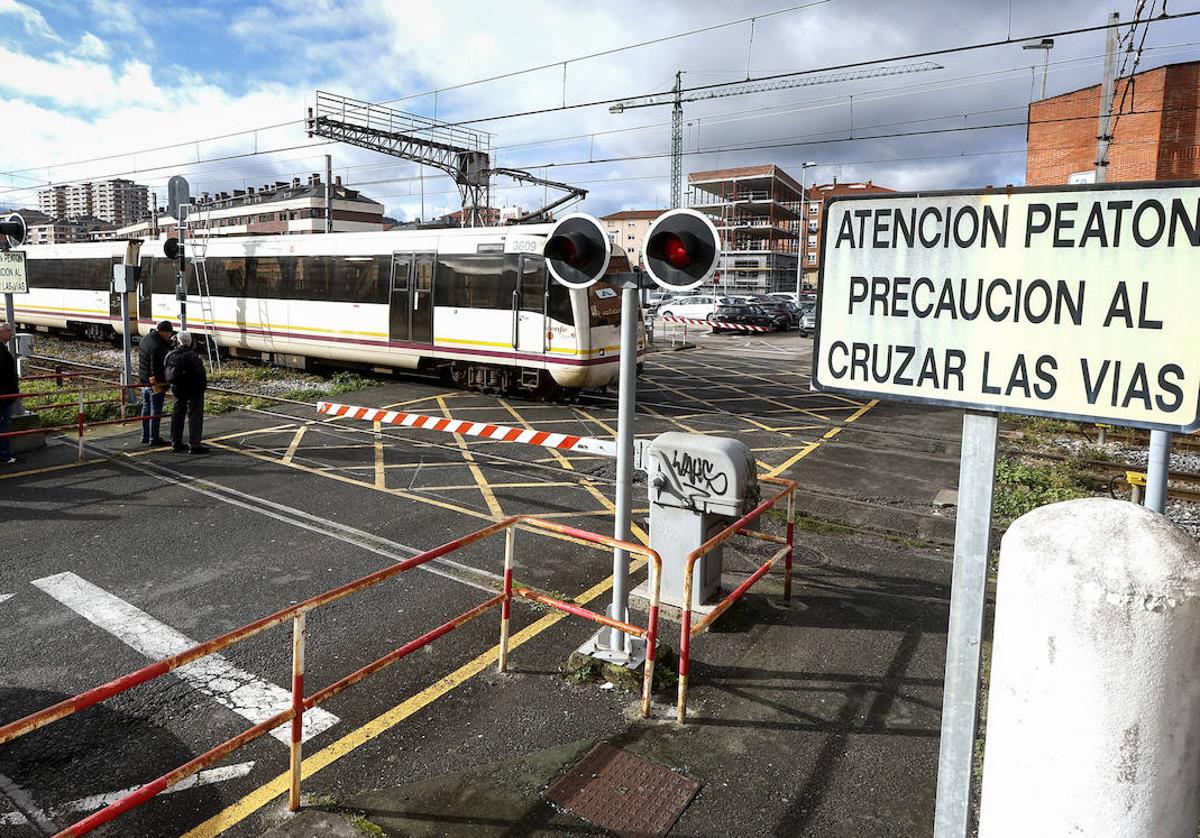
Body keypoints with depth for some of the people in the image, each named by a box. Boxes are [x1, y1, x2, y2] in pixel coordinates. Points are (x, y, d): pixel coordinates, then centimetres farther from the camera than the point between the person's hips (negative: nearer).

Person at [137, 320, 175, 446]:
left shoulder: (146, 339, 7)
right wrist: (160, 385, -21)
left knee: (146, 407, 18)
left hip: (144, 380, 10)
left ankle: (145, 436, 28)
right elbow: (156, 368, -24)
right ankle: (154, 439, 3)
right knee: (156, 410, -2)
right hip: (155, 382, -10)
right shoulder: (156, 347, -24)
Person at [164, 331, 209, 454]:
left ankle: (176, 443, 24)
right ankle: (194, 445, -4)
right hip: (193, 391, -7)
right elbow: (200, 374, -20)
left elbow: (165, 371, 12)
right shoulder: (192, 356, -21)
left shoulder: (170, 355, 2)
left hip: (177, 390, 7)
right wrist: (203, 386, -5)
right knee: (195, 416, -2)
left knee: (177, 414, 18)